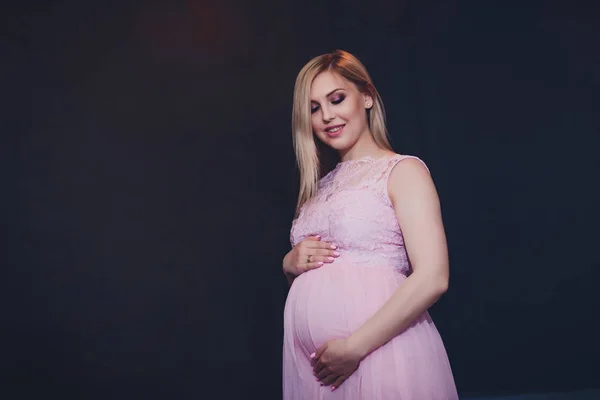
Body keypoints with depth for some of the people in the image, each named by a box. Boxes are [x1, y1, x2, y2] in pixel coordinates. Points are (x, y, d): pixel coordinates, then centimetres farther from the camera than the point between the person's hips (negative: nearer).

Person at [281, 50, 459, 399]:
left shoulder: (403, 171, -5)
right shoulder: (321, 186, 14)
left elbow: (432, 278, -15)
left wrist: (354, 347, -18)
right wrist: (290, 264, 0)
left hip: (379, 354, -6)